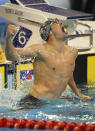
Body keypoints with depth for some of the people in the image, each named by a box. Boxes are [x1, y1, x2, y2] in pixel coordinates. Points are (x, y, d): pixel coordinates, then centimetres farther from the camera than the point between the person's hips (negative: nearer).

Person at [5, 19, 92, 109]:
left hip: (54, 102, 8)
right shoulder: (40, 50, -11)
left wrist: (78, 93, 36)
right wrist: (8, 38, -38)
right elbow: (12, 56, -20)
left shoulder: (72, 52, 9)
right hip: (34, 101, -8)